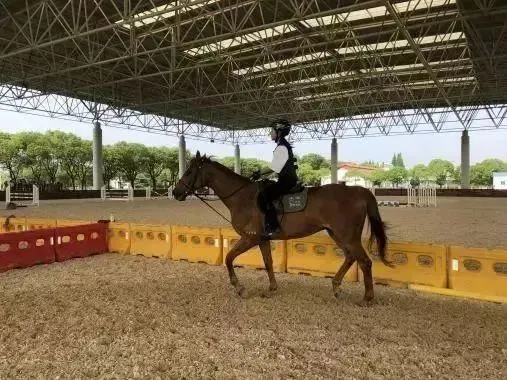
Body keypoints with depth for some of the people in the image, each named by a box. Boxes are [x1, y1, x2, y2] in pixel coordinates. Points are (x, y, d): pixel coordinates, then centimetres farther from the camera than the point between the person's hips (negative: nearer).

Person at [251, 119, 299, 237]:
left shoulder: (281, 147, -14)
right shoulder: (284, 146, 17)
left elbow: (273, 167, -18)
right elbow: (275, 167, 17)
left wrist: (260, 174, -9)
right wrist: (261, 173, 11)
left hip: (286, 181, -11)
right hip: (287, 180, 11)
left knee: (265, 194, -22)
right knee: (267, 189, 19)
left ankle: (272, 226, -25)